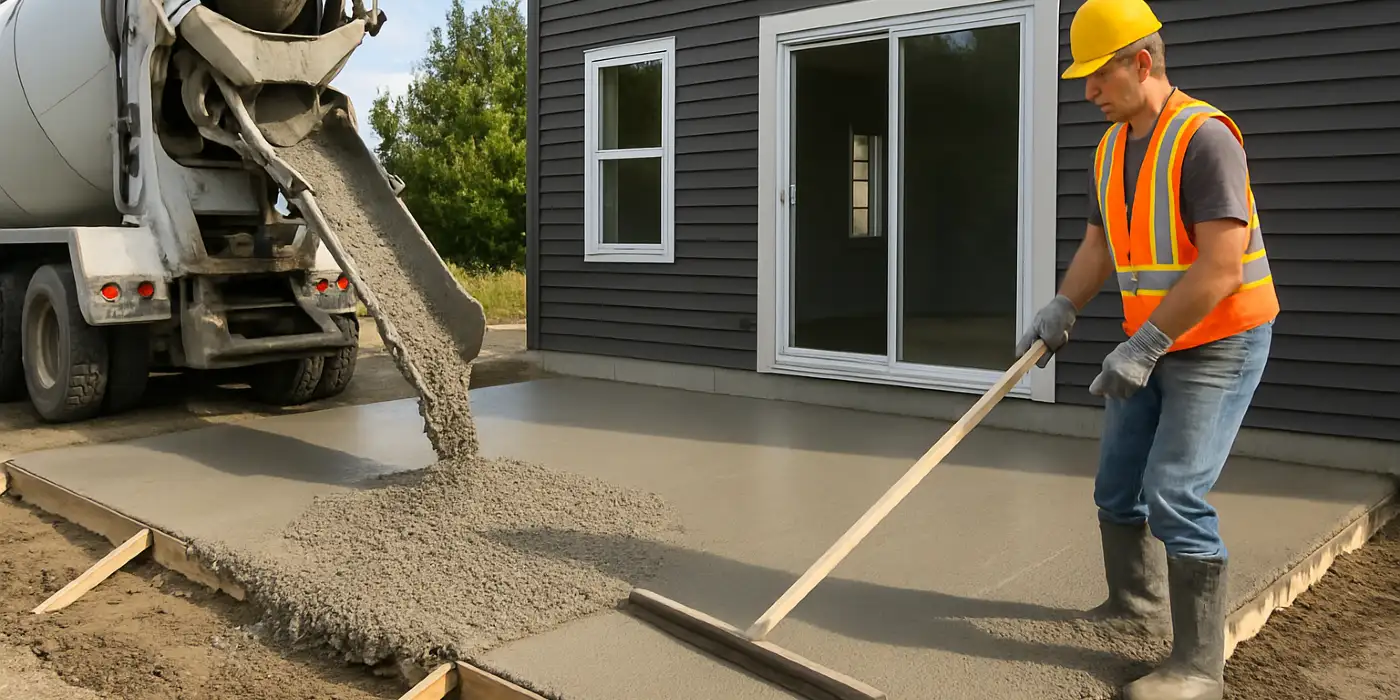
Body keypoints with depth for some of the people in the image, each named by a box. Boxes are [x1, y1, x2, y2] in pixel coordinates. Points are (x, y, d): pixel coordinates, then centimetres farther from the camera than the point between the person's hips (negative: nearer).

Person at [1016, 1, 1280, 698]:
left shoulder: (1204, 138, -20)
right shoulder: (1111, 149, 7)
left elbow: (1220, 269, -26)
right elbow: (1097, 248, 12)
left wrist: (1142, 346, -27)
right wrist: (1060, 312, -3)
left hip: (1218, 345, -8)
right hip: (1152, 347, 9)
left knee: (1175, 498, -13)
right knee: (1116, 485, 14)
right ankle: (1136, 603, 36)